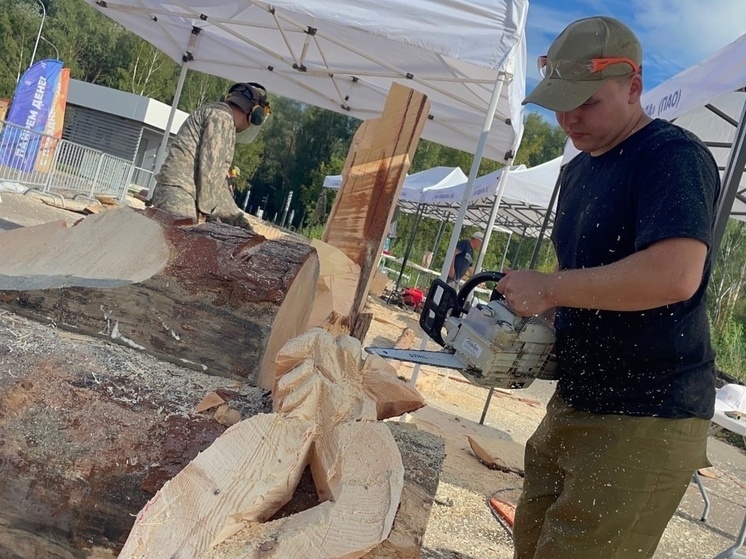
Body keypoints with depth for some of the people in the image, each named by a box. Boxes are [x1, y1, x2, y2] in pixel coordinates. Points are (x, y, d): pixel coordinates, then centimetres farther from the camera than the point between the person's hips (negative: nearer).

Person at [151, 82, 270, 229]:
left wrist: (238, 218, 24)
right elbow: (209, 167, -14)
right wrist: (204, 209, -8)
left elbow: (215, 179, 26)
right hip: (179, 197, -11)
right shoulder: (222, 117, -7)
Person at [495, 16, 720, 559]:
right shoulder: (578, 170, 13)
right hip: (576, 402, 9)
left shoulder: (673, 156, -15)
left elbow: (674, 275, -31)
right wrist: (532, 311, 3)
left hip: (646, 420, -9)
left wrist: (548, 289, -21)